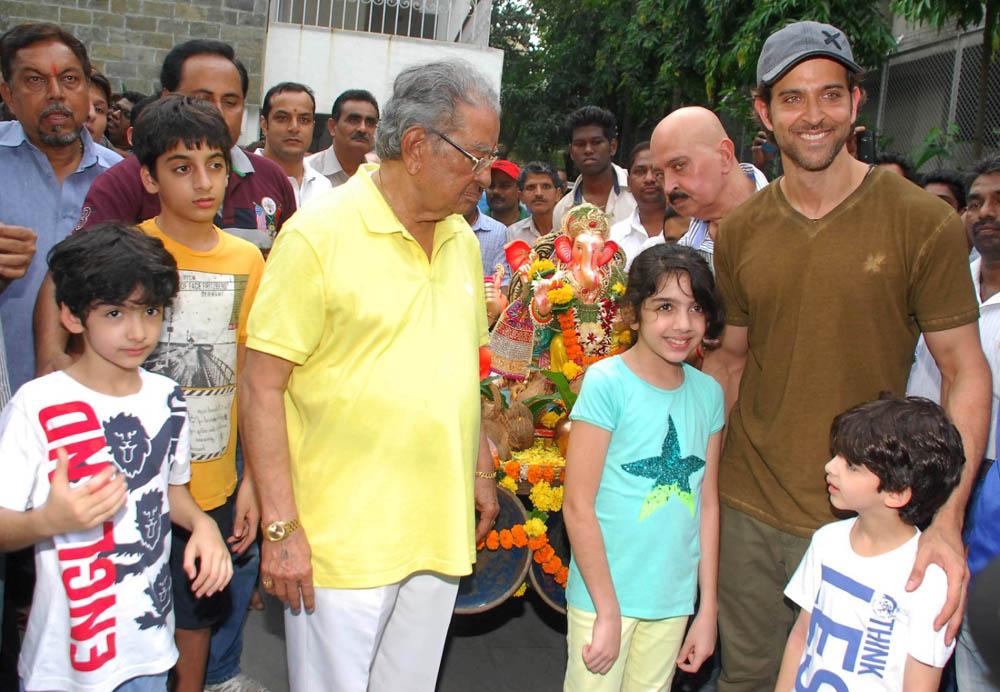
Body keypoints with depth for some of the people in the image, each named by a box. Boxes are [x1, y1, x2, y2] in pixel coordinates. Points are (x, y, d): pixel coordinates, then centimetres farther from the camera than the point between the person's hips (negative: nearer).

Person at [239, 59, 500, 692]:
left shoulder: (464, 241, 9)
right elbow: (262, 387, -13)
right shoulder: (318, 235, -12)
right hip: (341, 539, -6)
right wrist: (280, 527, -16)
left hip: (440, 535, 6)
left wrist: (481, 472, 17)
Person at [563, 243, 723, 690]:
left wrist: (708, 608, 7)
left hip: (674, 597, 5)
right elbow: (578, 506, -14)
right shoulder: (607, 382, -14)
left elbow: (707, 503, 7)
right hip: (604, 593, -5)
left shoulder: (708, 393, 3)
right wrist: (609, 612, -13)